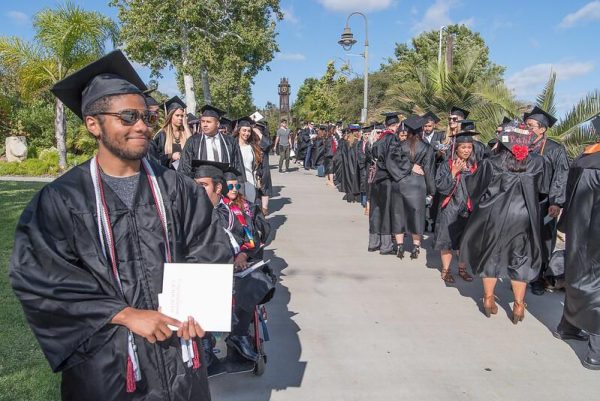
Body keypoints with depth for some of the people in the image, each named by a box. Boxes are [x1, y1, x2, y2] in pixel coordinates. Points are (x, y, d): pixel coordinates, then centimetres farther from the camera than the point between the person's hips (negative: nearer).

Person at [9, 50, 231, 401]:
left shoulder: (175, 187, -1)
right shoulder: (62, 199, -9)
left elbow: (209, 249, 2)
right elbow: (39, 278, -13)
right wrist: (126, 314, -18)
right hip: (106, 357, -2)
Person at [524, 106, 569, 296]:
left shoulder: (555, 149, -5)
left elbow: (561, 178, -10)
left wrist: (556, 202, -18)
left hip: (543, 204, -3)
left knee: (541, 242, 5)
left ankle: (538, 277, 19)